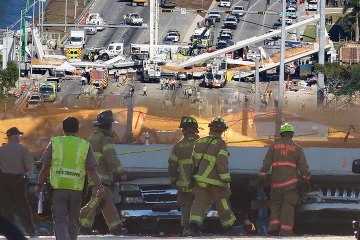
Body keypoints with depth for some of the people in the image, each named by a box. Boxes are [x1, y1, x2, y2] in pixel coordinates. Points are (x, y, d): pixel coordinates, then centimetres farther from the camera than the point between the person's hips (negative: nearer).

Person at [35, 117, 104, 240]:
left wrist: (39, 185, 13)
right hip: (77, 188, 1)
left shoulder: (54, 143, 3)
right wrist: (99, 187, -4)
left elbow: (45, 167, 2)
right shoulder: (85, 145, 5)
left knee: (60, 221, -3)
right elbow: (91, 170, -3)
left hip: (58, 187, -1)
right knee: (73, 221, 16)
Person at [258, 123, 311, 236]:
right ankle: (285, 230, -9)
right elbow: (303, 167, 3)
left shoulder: (274, 147, 7)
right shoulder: (297, 148, 4)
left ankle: (273, 226, -3)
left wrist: (262, 176, 4)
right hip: (291, 183, -1)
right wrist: (307, 179, 13)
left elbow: (266, 163, 2)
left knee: (276, 205, 12)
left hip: (276, 182, 2)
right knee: (288, 207, -2)